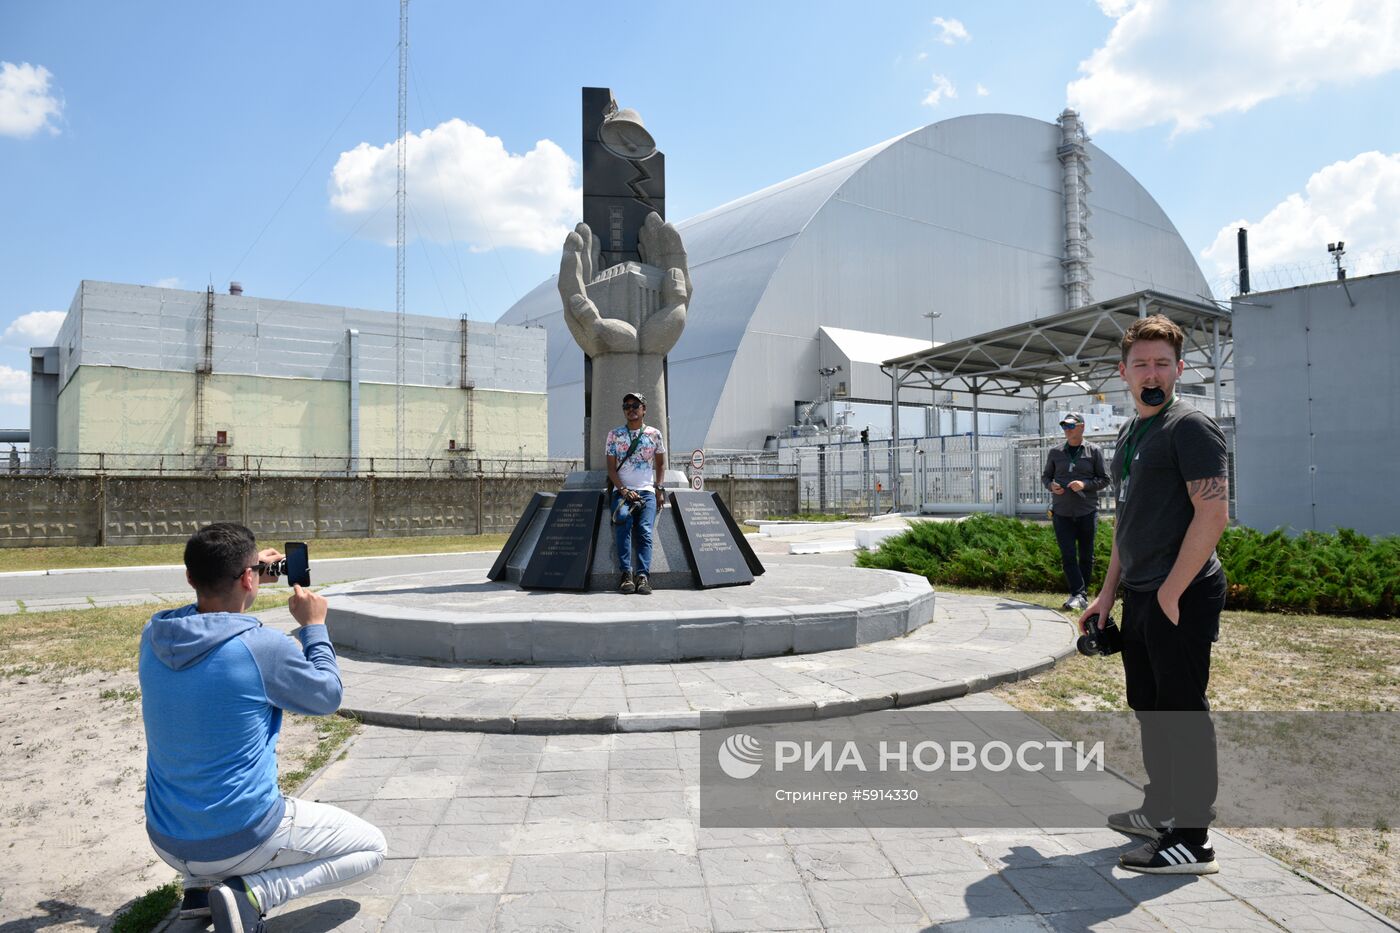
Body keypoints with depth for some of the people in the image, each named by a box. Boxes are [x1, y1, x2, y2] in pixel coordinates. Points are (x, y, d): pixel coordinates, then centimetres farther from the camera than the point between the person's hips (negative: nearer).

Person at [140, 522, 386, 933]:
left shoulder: (154, 633, -7)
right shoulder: (263, 648, -23)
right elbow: (327, 697, -4)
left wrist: (231, 578, 20)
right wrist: (314, 626, 5)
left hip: (166, 841, 7)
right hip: (240, 841, -6)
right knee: (372, 846, 12)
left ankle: (201, 884, 21)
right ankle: (250, 893, -7)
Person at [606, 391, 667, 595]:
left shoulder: (654, 434, 11)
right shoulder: (614, 434, 9)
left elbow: (661, 463, 22)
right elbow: (611, 467, 5)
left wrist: (658, 486, 7)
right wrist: (623, 490, -9)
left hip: (646, 491, 1)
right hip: (621, 491, -1)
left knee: (644, 530, -22)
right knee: (623, 519, -31)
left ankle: (643, 576, -31)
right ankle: (626, 574, -32)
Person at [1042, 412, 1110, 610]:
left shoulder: (1094, 451, 2)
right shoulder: (1056, 452, 9)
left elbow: (1104, 479, 2)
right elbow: (1045, 476, 16)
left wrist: (1085, 484, -15)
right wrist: (1051, 485, -6)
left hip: (1087, 511, -1)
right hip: (1062, 512, 1)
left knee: (1086, 555, 6)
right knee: (1068, 555, -6)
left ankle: (1081, 595, 17)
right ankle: (1078, 594, -4)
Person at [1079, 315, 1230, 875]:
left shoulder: (1190, 428, -12)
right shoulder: (1130, 435, 16)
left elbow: (1212, 515, -20)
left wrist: (1171, 592, -20)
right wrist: (1109, 592, 17)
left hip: (1181, 598, -9)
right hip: (1140, 597, 9)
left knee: (1183, 713, -2)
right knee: (1149, 707, 18)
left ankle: (1192, 840, 10)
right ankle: (1161, 809, 34)